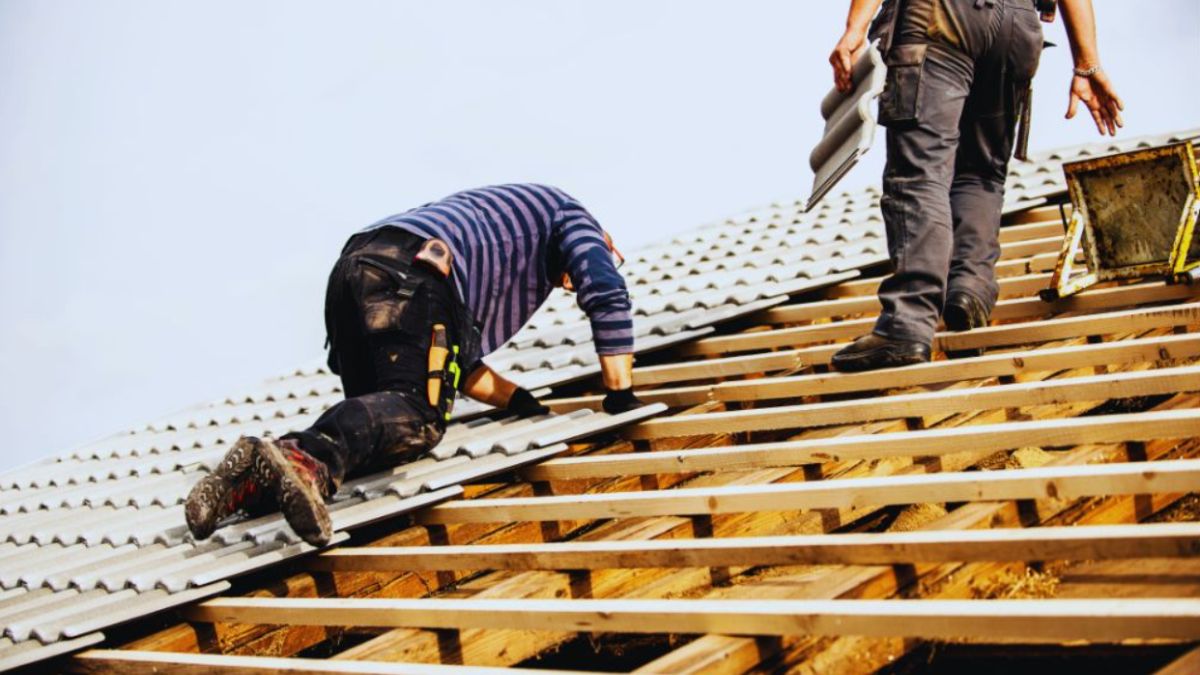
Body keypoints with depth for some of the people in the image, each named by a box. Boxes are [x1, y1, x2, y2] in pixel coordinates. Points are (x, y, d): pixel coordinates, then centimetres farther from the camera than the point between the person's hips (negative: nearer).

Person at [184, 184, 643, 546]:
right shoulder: (566, 212, 28)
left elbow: (459, 364, 38)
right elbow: (607, 294, 11)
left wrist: (520, 402, 33)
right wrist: (621, 395, 16)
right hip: (410, 274, -8)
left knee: (374, 424, 8)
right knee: (413, 415, -21)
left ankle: (257, 481, -15)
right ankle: (308, 458, -48)